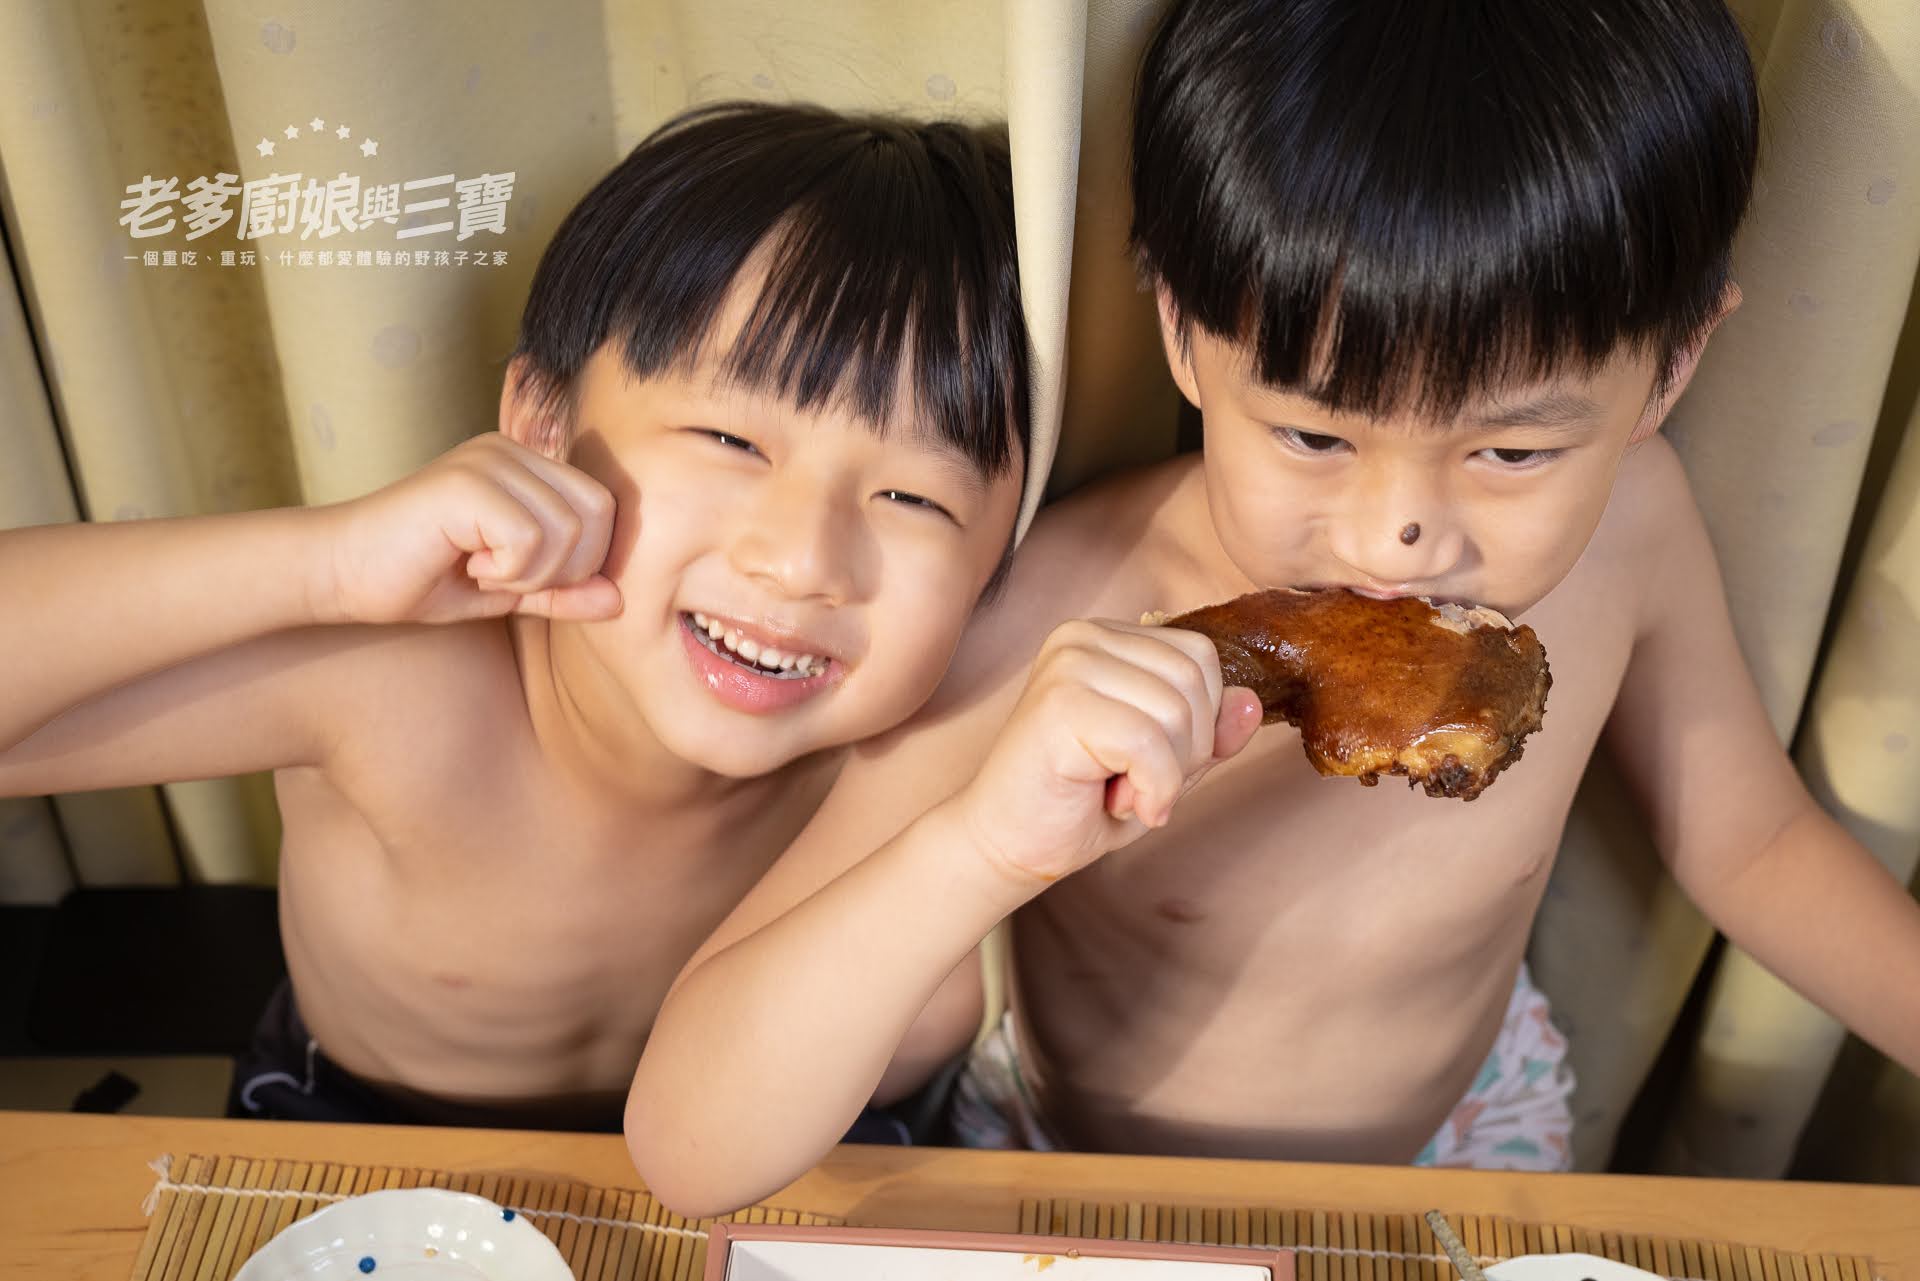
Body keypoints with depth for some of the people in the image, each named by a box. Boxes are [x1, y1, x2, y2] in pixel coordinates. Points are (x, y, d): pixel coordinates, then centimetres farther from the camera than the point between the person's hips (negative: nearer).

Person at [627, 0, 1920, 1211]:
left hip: (1464, 1134, 2)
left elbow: (1753, 840, -2)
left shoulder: (1624, 519, -23)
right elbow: (687, 1156, -38)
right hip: (1087, 1206, -1)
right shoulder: (1051, 626, -34)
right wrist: (976, 852, -52)